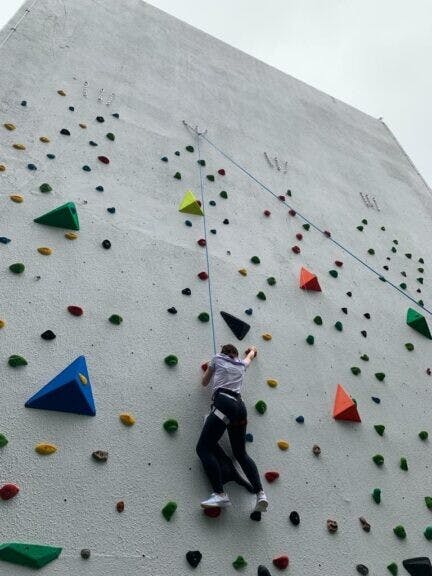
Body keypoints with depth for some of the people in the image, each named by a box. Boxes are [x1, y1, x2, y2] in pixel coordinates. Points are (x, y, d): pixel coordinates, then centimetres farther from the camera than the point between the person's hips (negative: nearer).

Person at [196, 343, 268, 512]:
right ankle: (260, 493, 0)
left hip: (223, 403, -6)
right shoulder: (241, 364, 28)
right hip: (240, 407, 6)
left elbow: (204, 382, 29)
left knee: (203, 448, -8)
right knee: (241, 453, 15)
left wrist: (209, 369, 47)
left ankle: (220, 494, -20)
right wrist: (252, 350, 75)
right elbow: (250, 356, 54)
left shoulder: (218, 358, 18)